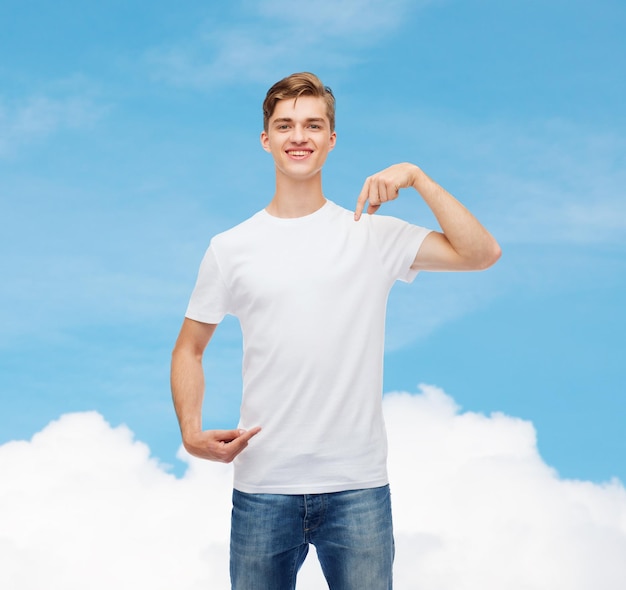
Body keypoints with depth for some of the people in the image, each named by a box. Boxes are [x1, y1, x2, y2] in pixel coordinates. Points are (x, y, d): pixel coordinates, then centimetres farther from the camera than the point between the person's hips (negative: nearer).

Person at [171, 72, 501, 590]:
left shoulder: (373, 235, 2)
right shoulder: (231, 249, 5)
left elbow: (482, 253, -7)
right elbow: (189, 349, 12)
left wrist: (416, 177, -12)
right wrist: (192, 433, -3)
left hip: (358, 487, -1)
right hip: (263, 488, 1)